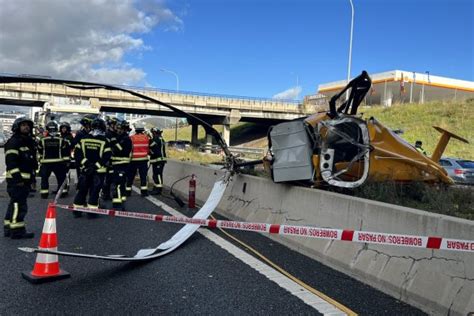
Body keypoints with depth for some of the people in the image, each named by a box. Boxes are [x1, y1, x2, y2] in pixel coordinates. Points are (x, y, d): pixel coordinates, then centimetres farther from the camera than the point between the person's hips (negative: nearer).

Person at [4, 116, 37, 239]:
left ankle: (8, 228, 24)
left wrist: (32, 176, 25)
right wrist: (17, 178, -24)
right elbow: (11, 161, -19)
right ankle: (17, 230, -6)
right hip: (16, 179, -10)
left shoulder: (29, 142, 19)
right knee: (19, 204, -10)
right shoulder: (13, 142, -11)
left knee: (15, 204, 15)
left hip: (25, 179, 10)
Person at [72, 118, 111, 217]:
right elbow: (107, 157, -13)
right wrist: (96, 166, -11)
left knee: (82, 189, 12)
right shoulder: (104, 141, -7)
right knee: (95, 190, 2)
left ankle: (77, 210, 17)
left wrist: (85, 162, -4)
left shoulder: (83, 139, 2)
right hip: (99, 171, -3)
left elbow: (77, 153, -2)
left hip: (85, 169, 3)